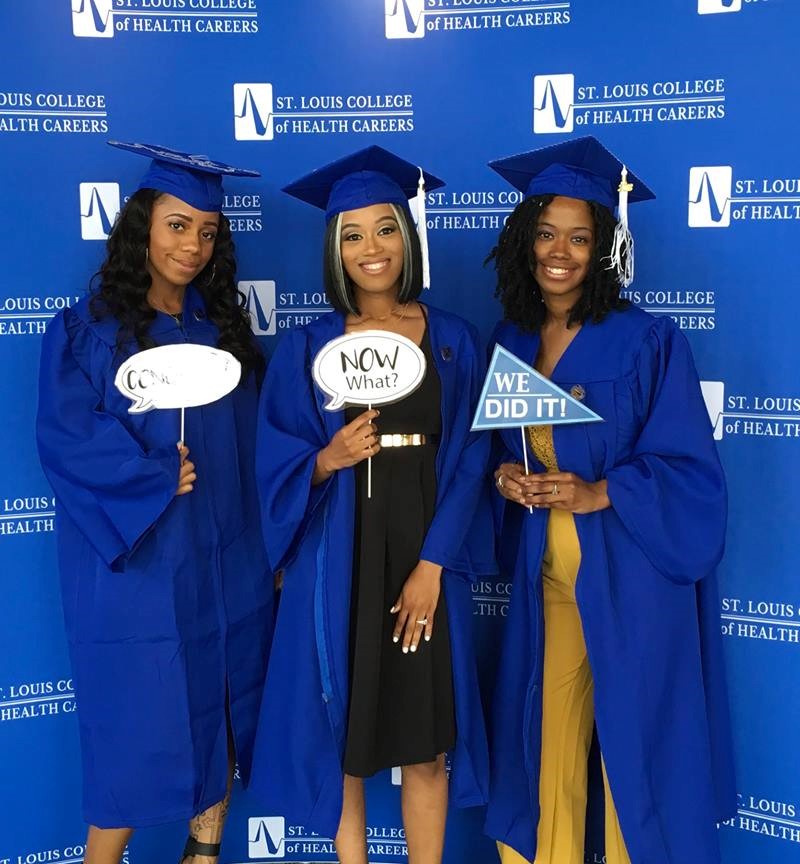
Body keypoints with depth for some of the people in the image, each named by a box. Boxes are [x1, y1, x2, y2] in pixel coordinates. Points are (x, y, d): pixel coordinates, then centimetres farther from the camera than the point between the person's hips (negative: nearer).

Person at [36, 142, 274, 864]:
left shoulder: (224, 328, 9)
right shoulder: (86, 329, -3)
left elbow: (257, 444, 8)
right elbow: (65, 435, -13)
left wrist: (271, 543, 2)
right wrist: (160, 477, -18)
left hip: (227, 566, 4)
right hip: (135, 567, -4)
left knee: (220, 718, 11)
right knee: (136, 730, 2)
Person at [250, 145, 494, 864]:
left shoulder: (454, 341, 4)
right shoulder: (307, 347, 2)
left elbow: (468, 460, -1)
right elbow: (277, 465, 0)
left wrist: (432, 564, -10)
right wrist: (327, 460, -22)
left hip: (426, 553, 1)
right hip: (338, 557, 0)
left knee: (425, 741, 8)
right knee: (341, 735, 8)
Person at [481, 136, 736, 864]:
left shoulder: (648, 342, -9)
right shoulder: (510, 342, 6)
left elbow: (690, 469, -10)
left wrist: (597, 493, -21)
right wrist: (504, 475, -5)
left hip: (632, 580, -4)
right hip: (547, 578, 4)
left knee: (634, 751, 6)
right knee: (549, 749, 12)